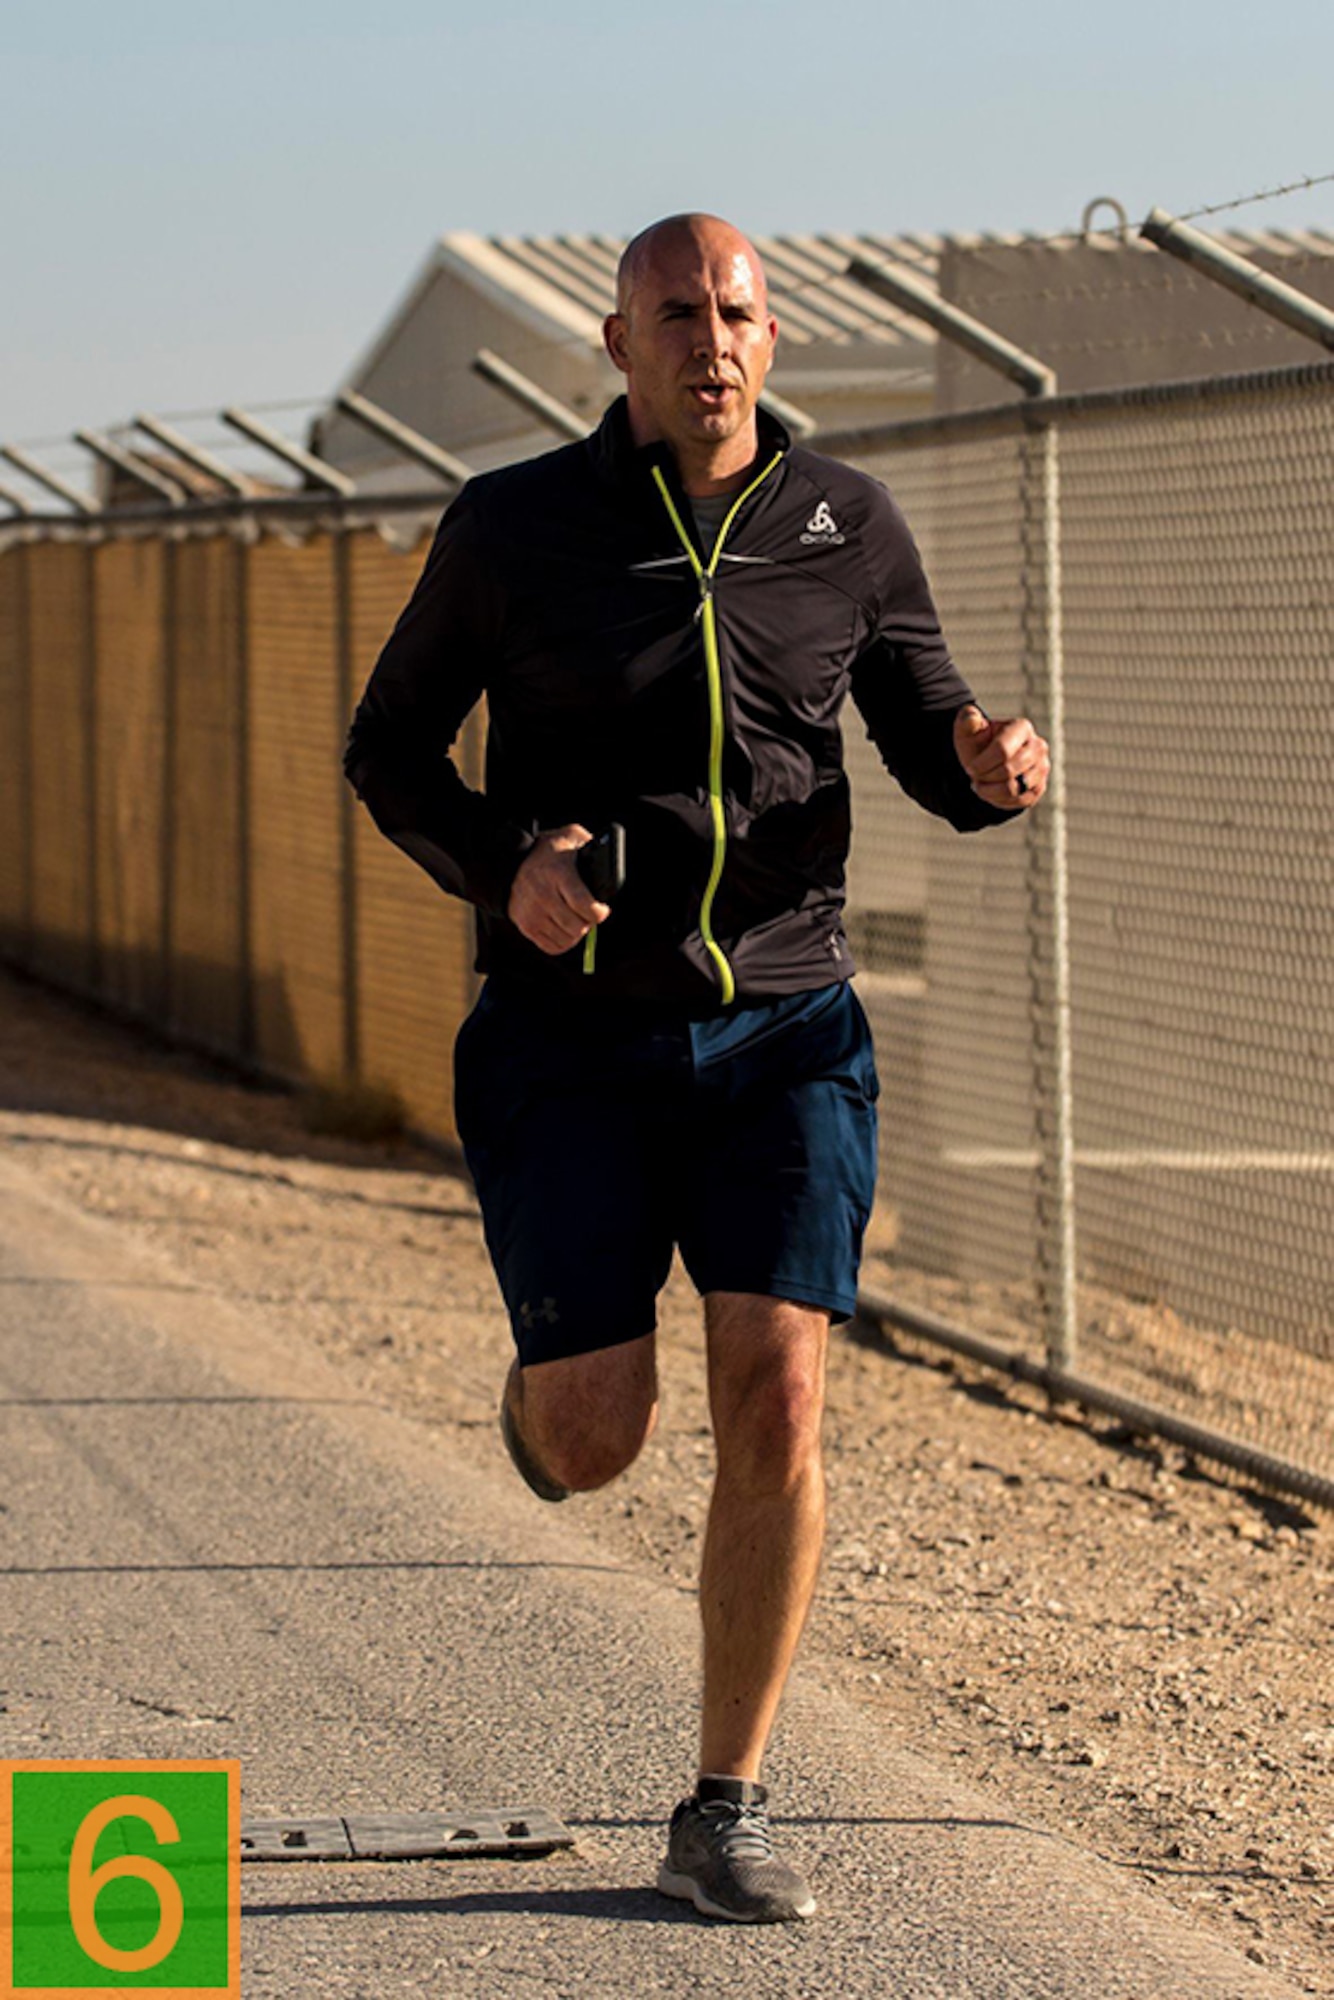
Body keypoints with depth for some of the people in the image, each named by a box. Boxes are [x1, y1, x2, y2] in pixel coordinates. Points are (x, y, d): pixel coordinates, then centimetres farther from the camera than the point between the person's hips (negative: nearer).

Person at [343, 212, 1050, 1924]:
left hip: (781, 1027, 1)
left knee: (776, 1403, -13)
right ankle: (553, 1373, 37)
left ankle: (723, 1816, -2)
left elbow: (928, 742, 13)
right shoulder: (511, 528, -3)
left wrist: (995, 767, -13)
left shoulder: (847, 529, 2)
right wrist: (501, 873, -13)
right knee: (598, 1444, -4)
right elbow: (388, 746, 6)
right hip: (573, 1030, -1)